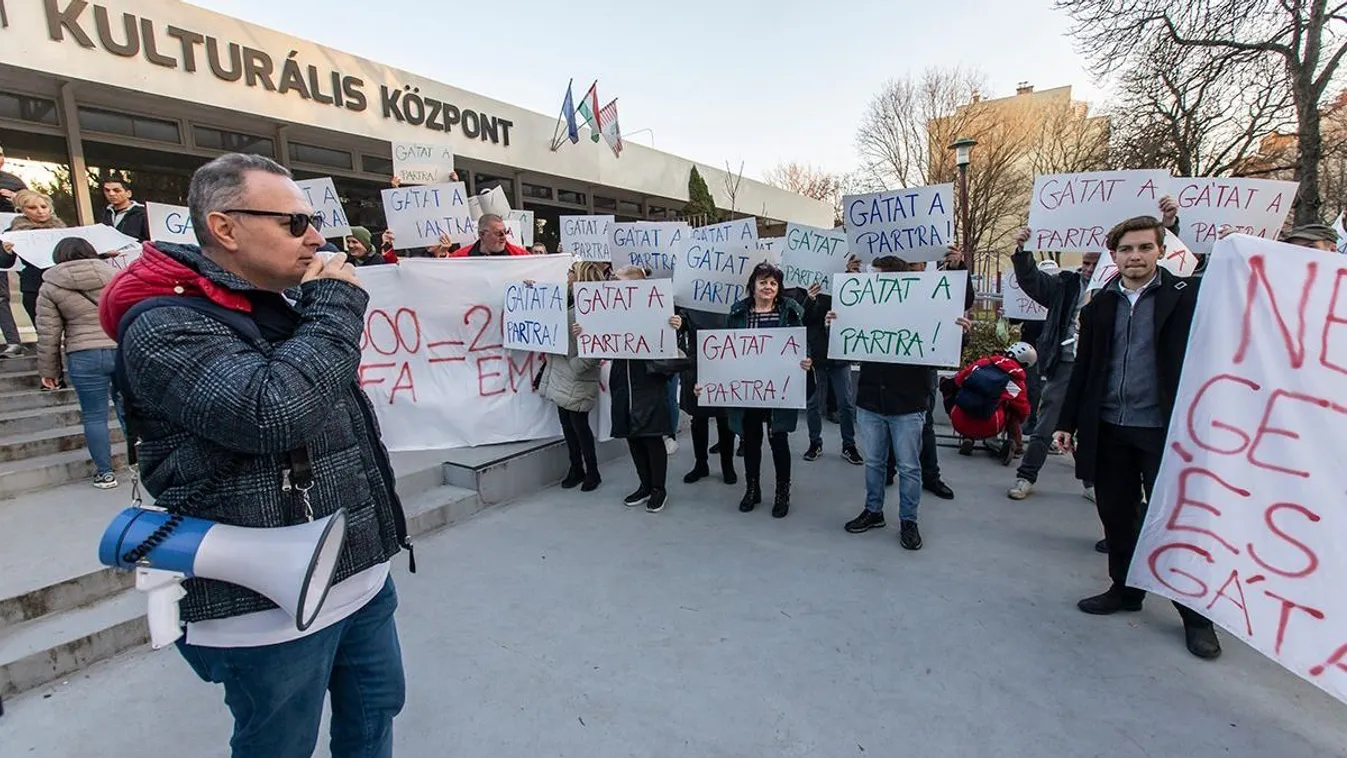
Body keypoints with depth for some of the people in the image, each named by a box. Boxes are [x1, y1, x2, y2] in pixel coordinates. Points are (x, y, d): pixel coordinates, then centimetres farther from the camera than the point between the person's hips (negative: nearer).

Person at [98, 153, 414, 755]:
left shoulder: (292, 306, 10)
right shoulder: (165, 326, -16)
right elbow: (269, 414, -34)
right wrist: (335, 306, -21)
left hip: (362, 576, 7)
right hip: (273, 607, -7)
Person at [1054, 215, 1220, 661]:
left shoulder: (1186, 295, -1)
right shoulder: (1100, 303, 7)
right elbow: (1083, 366, 8)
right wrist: (1068, 422, 7)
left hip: (1164, 429, -3)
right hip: (1108, 428, 3)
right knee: (1116, 515, 12)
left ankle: (1195, 614, 21)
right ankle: (1125, 589, 31)